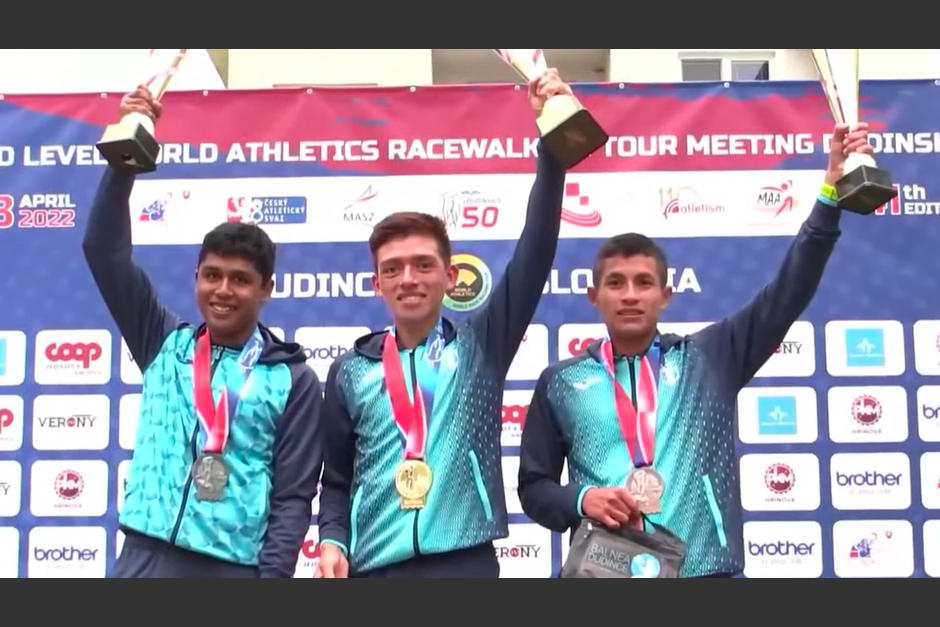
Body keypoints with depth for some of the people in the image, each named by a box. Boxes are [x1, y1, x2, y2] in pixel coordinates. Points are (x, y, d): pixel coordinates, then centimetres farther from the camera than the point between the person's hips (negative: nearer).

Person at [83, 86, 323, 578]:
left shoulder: (293, 380, 3)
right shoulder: (163, 344, 11)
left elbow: (294, 497, 0)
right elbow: (104, 249, 5)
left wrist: (271, 575, -9)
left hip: (233, 570, -2)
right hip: (145, 560, 2)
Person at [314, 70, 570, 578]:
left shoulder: (480, 345, 6)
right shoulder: (351, 370, 11)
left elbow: (537, 248, -3)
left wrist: (552, 139, -9)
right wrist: (333, 540, -2)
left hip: (466, 564, -1)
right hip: (373, 569, 2)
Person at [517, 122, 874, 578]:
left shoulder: (710, 358, 9)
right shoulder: (562, 382, 10)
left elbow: (787, 294, 2)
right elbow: (534, 486, 14)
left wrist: (830, 194, -6)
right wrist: (580, 500, -8)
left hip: (704, 571, 0)